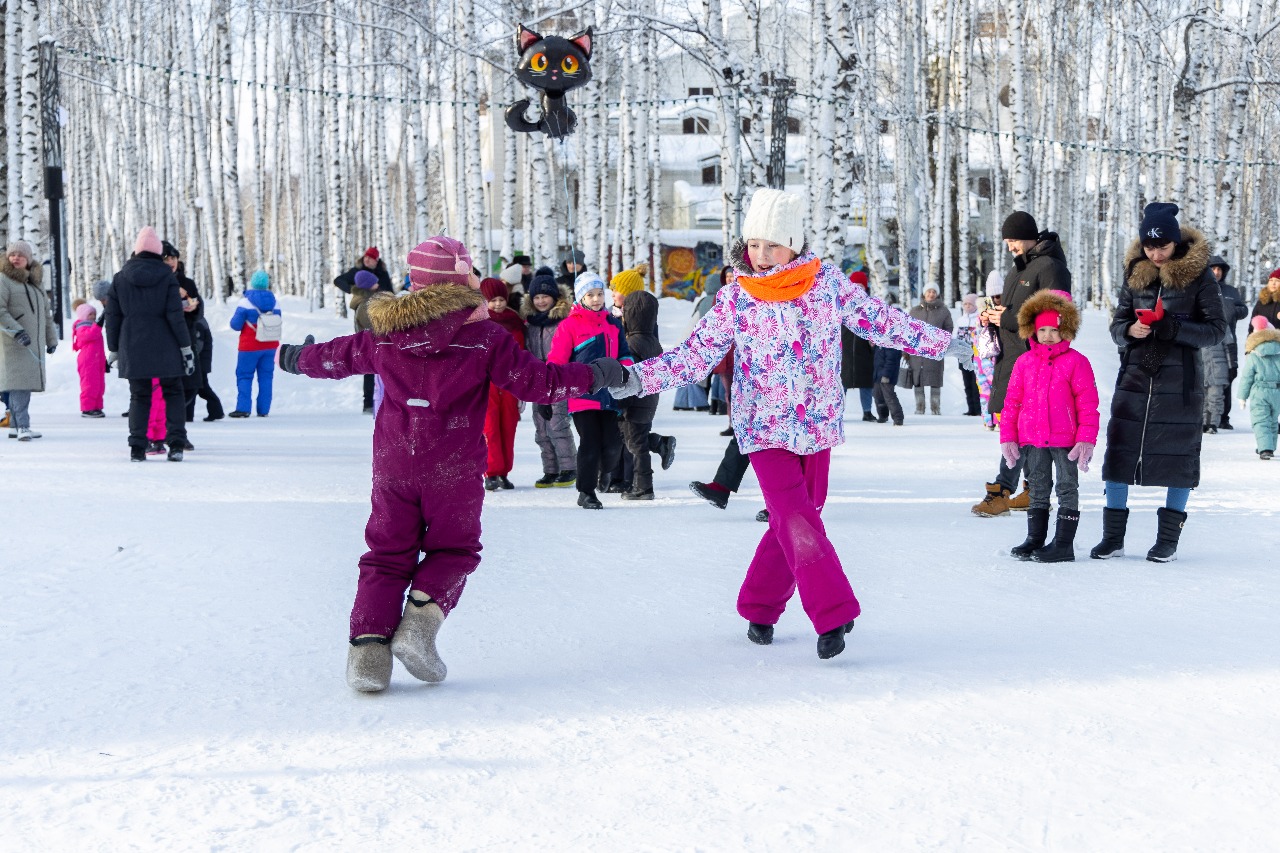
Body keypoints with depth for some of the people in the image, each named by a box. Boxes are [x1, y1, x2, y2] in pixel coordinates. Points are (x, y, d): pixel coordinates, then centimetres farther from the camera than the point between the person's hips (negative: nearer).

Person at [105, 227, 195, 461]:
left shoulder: (120, 278, 3)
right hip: (165, 348, -1)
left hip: (133, 349, 2)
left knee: (139, 397, 9)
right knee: (173, 394, 9)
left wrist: (113, 349, 14)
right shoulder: (167, 277, -3)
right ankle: (176, 444, -2)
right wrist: (186, 347, -2)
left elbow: (112, 316, 6)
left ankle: (137, 448, 0)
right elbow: (175, 315, -7)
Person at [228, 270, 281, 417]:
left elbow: (236, 325, -9)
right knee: (266, 376, 9)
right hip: (270, 346, 4)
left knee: (244, 376, 3)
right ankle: (263, 409, 8)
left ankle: (243, 408, -5)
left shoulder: (246, 303, -12)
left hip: (250, 347, -4)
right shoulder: (274, 303, 1)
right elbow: (278, 324, 10)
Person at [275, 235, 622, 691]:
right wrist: (595, 375, 4)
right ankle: (419, 625, -8)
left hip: (392, 466, 3)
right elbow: (536, 380, -8)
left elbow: (336, 356, 18)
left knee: (387, 557, 11)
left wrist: (294, 357, 39)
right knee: (453, 551, 14)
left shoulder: (386, 335, 4)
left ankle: (368, 647, -3)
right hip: (454, 471, -3)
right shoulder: (486, 338, -7)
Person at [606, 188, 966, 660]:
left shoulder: (829, 281, -2)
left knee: (794, 520, 9)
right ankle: (833, 614, -17)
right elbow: (696, 354, -4)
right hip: (764, 427, -2)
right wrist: (640, 378, -16)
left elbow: (879, 319, 8)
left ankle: (760, 608, 26)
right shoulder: (735, 298, -4)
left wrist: (942, 343, 12)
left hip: (818, 423, 2)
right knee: (797, 520, -17)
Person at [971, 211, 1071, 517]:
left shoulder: (1050, 267, -10)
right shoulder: (1017, 270, 20)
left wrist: (1008, 319, -16)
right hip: (1011, 354, 10)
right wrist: (995, 314, 8)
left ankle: (1001, 491, -15)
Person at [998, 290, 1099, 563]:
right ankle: (1035, 539, 19)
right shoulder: (1024, 362, 6)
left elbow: (1088, 403, -5)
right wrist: (1007, 437, 6)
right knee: (1038, 491, 12)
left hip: (1065, 440, -4)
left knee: (1068, 489, 3)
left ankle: (1063, 544, 6)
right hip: (1032, 440, 4)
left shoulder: (1075, 361, -4)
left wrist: (1086, 439, -11)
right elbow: (1012, 401, 10)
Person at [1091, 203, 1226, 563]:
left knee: (1178, 454, 3)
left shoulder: (1198, 274, -4)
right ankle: (1113, 536, 10)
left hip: (1179, 381, -3)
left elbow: (1217, 329, -5)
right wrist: (1130, 330, -14)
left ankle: (1168, 539, 14)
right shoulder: (1135, 273, 5)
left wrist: (1174, 329, -20)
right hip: (1135, 378, 3)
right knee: (1120, 451, 1)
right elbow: (1117, 325, 10)